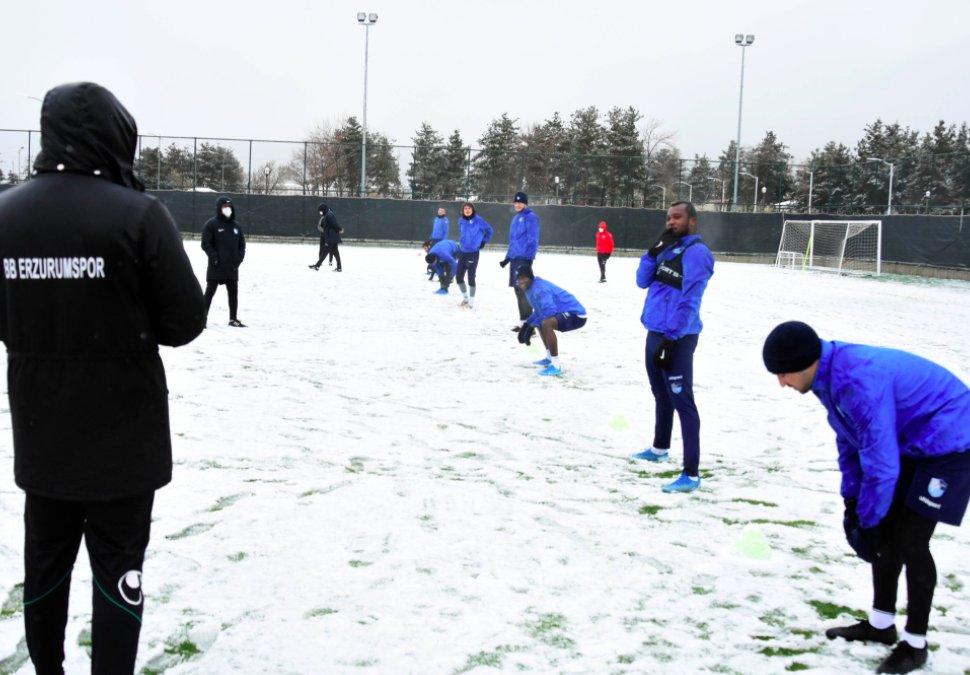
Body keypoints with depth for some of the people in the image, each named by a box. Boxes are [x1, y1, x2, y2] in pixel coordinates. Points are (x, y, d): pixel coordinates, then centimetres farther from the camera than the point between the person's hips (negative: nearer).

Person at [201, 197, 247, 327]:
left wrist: (239, 257, 1)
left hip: (232, 267, 5)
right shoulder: (211, 224, -6)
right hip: (216, 267, -5)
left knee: (233, 293, 10)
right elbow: (206, 244, -10)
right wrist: (214, 257, -17)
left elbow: (242, 243, 15)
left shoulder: (236, 226, 11)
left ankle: (233, 319, 20)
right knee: (209, 292, 0)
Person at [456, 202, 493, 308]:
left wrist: (484, 241, 2)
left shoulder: (478, 220, -11)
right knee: (458, 276, 6)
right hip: (462, 252, 5)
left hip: (473, 253, -5)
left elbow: (490, 230, 0)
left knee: (471, 277, -4)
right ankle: (465, 298, 26)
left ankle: (471, 301, 10)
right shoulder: (461, 220, 3)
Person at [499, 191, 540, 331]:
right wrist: (507, 258, 22)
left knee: (523, 290, -12)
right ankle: (523, 321, 17)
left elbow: (533, 240, -14)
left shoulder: (530, 217, -7)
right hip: (515, 258, 9)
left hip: (524, 259, -9)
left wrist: (529, 258, -21)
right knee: (518, 290, 11)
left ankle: (527, 322, -11)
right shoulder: (515, 218, 19)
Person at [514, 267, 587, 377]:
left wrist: (531, 327, -25)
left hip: (576, 315, -11)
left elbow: (549, 311, -31)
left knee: (546, 323, -35)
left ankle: (556, 366, -29)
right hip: (567, 314, 11)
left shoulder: (540, 289, -20)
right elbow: (539, 311, 23)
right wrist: (527, 324, 8)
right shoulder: (530, 288, 12)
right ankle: (550, 358, 33)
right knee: (540, 322, 31)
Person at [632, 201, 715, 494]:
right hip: (654, 332, 9)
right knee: (661, 395, 23)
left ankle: (691, 474, -9)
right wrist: (654, 251, -2)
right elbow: (643, 282, 12)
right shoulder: (668, 249, 14)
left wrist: (671, 338, -22)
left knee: (682, 402, -9)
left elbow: (689, 301, -19)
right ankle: (660, 448, 42)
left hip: (677, 338, -9)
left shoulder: (696, 253, -13)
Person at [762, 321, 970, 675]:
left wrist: (866, 521, -19)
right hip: (909, 441, 9)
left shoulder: (859, 383, -35)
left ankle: (915, 643, 8)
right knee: (885, 531, 11)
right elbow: (850, 440, 9)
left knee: (910, 539, -8)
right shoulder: (831, 374, -4)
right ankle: (881, 623, 25)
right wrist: (852, 502, 7)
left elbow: (881, 466, -32)